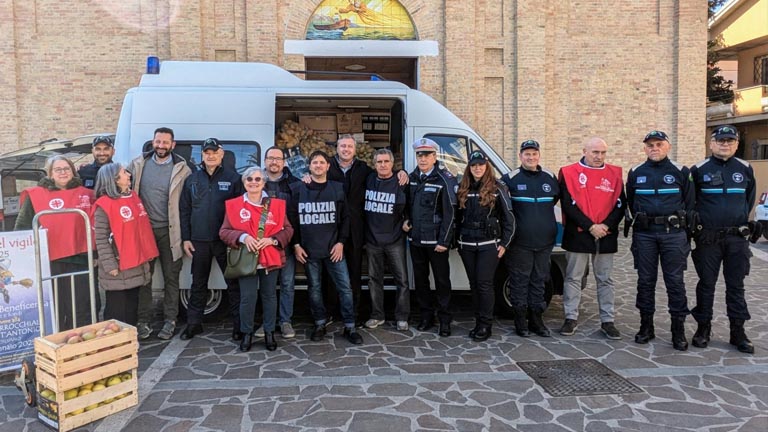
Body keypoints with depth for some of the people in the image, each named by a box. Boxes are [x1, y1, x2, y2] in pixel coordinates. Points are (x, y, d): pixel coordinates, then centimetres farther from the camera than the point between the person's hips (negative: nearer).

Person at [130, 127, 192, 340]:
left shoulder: (182, 169, -3)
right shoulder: (138, 165, 4)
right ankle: (143, 321, 18)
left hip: (170, 231, -2)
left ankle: (170, 321, 18)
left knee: (171, 277, 6)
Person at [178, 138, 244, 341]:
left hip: (226, 239, -3)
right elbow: (184, 210, 10)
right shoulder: (192, 179, 9)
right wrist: (185, 238, 4)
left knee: (233, 282, 3)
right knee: (198, 284, 13)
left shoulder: (233, 177, -1)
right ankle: (193, 323, 25)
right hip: (199, 240, 3)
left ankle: (239, 324, 11)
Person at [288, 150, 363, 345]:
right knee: (314, 288, 9)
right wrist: (296, 244, -3)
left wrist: (341, 242, -5)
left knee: (344, 287, -1)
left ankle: (349, 327, 8)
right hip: (309, 249, 0)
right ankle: (319, 324, 23)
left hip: (333, 248, 0)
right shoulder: (298, 189, 2)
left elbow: (345, 217, 4)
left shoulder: (338, 188, 4)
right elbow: (292, 218, 3)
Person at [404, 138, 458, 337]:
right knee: (420, 279, 13)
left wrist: (444, 241, -16)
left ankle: (445, 319, 15)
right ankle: (426, 316, 26)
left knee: (442, 280, 4)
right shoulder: (411, 178, 8)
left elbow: (450, 213, -13)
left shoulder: (445, 180, -10)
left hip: (435, 241, -6)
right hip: (415, 239, 6)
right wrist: (405, 221, 3)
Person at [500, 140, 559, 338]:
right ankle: (520, 321, 11)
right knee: (520, 281, 1)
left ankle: (536, 319, 21)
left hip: (544, 241, 4)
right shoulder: (510, 179, -4)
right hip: (520, 242, -4)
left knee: (539, 280, 11)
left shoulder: (550, 178, 9)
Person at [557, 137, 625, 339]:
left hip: (606, 236, 2)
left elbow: (620, 205, 4)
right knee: (573, 278, 6)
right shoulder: (569, 173, -2)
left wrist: (606, 226, -12)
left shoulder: (614, 174, 7)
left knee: (605, 280, 9)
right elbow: (568, 204, -9)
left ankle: (607, 321, 17)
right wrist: (590, 226, -14)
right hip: (577, 235, -2)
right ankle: (571, 318, 17)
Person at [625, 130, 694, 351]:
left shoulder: (680, 172, 3)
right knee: (646, 280, 6)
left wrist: (682, 227, 4)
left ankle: (678, 330, 9)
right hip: (644, 234, 2)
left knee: (675, 281, 0)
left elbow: (689, 203, 7)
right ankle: (646, 326, 17)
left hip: (673, 233, -2)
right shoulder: (635, 173, 8)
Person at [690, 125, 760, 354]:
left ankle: (738, 331, 16)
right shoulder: (698, 170, -1)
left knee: (736, 285, 7)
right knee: (706, 284, 6)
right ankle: (703, 328, 17)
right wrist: (696, 222, 2)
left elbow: (749, 198, 18)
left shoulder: (745, 169, 6)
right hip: (708, 239, -2)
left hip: (737, 238, 2)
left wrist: (742, 219, 11)